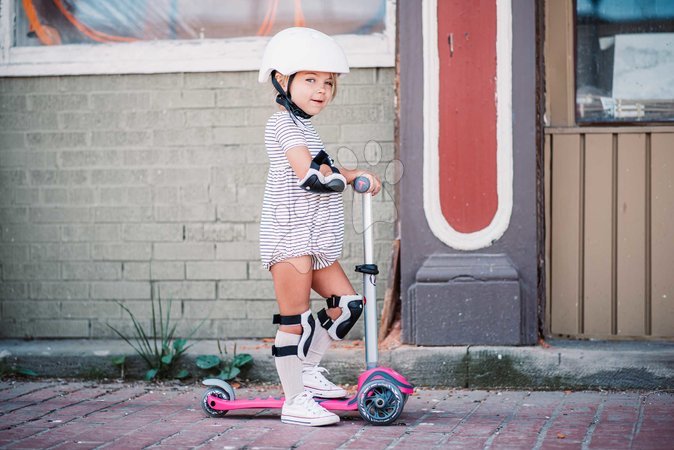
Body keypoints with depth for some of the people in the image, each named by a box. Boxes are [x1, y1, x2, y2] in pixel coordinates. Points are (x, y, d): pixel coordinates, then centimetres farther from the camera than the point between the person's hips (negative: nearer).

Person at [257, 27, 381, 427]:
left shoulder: (303, 127, 22)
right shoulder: (284, 123, -10)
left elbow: (325, 173, 33)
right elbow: (310, 176, -21)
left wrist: (355, 175, 17)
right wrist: (341, 177, -4)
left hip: (316, 241, 10)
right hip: (289, 238, -10)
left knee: (347, 303, 10)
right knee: (295, 318, -7)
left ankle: (308, 369, 22)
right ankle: (295, 400, -2)